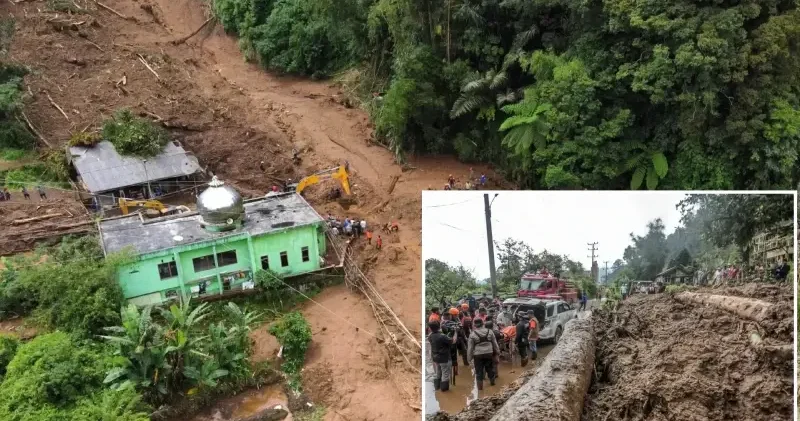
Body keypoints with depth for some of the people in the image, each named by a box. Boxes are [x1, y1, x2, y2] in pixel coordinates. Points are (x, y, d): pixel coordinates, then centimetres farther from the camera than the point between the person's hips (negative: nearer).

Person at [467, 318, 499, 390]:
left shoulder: (472, 334, -9)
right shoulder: (489, 332, 1)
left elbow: (470, 347, -5)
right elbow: (495, 343, 10)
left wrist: (470, 357, 4)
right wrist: (497, 352, 22)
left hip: (478, 355, -3)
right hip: (489, 354, 3)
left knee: (479, 371, 6)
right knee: (490, 368, 21)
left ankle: (480, 386, 9)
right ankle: (492, 382, 36)